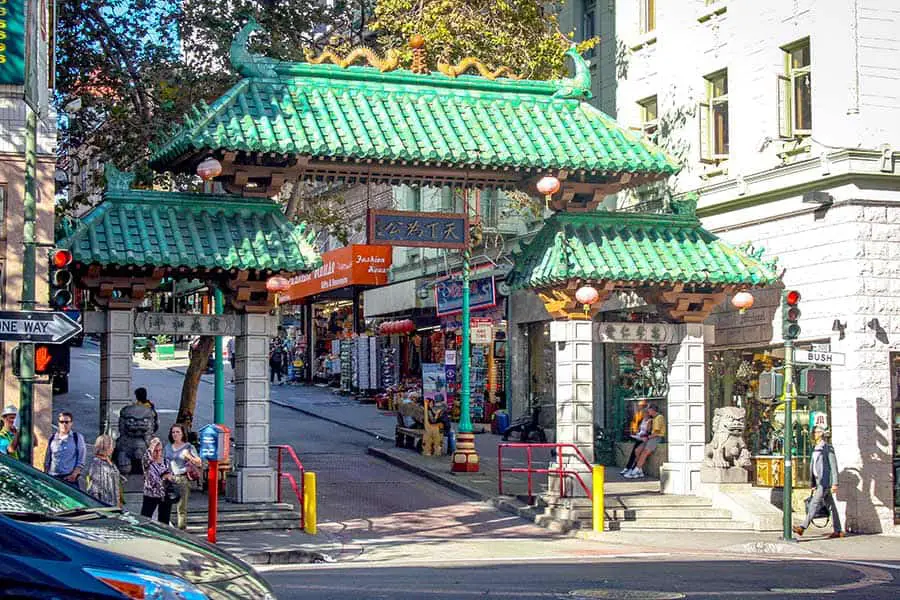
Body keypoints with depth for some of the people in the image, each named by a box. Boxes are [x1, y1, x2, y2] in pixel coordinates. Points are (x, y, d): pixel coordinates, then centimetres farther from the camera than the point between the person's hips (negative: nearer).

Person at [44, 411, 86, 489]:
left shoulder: (77, 438, 4)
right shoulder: (52, 438, 12)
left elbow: (81, 462, 0)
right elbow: (47, 460, 18)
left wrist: (74, 474, -12)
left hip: (70, 478, -3)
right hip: (52, 478, 3)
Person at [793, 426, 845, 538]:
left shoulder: (828, 448, -9)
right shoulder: (816, 449, 17)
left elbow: (833, 466, -12)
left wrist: (835, 483, -16)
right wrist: (814, 484, 20)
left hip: (825, 481, -9)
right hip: (819, 482, 9)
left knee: (815, 503, -13)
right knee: (830, 506, 10)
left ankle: (803, 527, -18)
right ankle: (838, 531, 13)